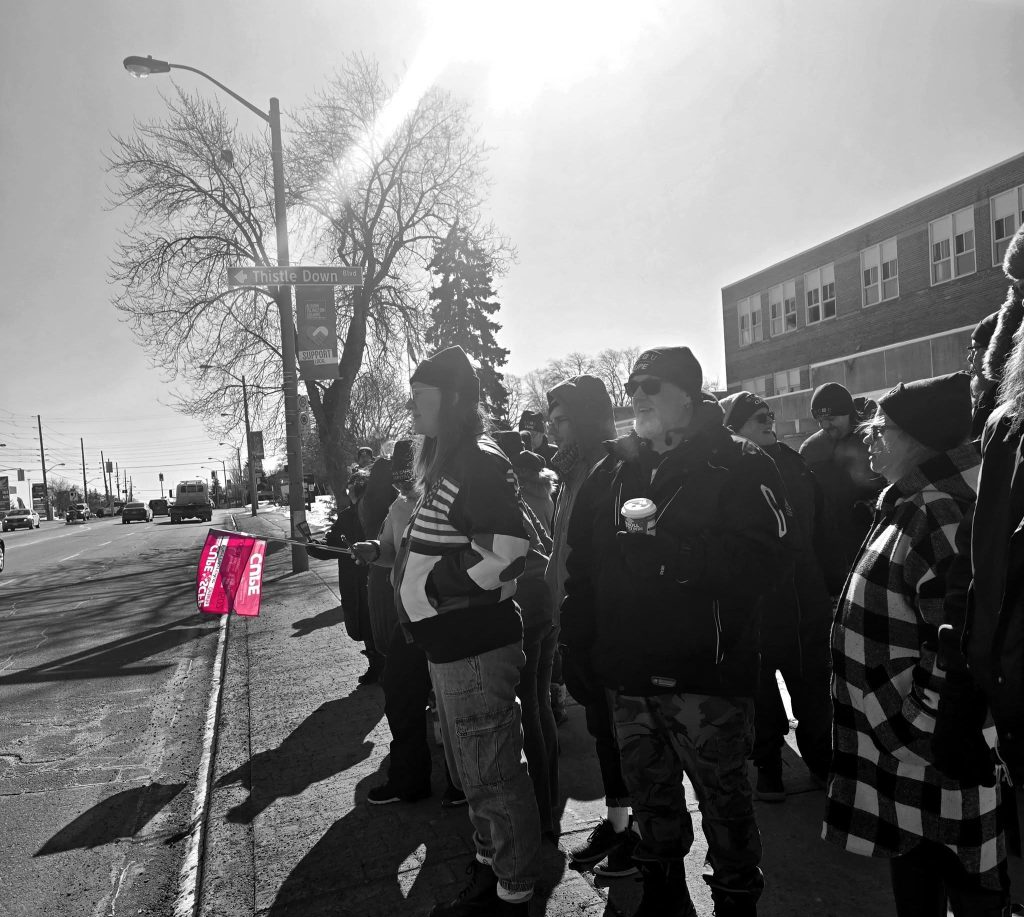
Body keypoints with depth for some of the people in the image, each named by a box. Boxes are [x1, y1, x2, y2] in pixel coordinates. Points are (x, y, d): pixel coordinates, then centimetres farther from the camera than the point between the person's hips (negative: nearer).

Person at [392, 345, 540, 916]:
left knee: (494, 776, 3)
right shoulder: (447, 464, 14)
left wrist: (432, 582, -17)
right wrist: (403, 559, 10)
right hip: (451, 647, 10)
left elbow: (506, 555, -25)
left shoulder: (481, 463, -18)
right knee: (474, 772, 22)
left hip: (477, 649, -10)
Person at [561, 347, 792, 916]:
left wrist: (676, 556, -27)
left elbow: (767, 558, -20)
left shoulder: (738, 464, -8)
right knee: (650, 794, 21)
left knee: (724, 796, 6)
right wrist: (578, 644, 6)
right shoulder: (615, 470, 9)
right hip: (629, 671, 6)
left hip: (705, 674, -6)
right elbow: (583, 563, 11)